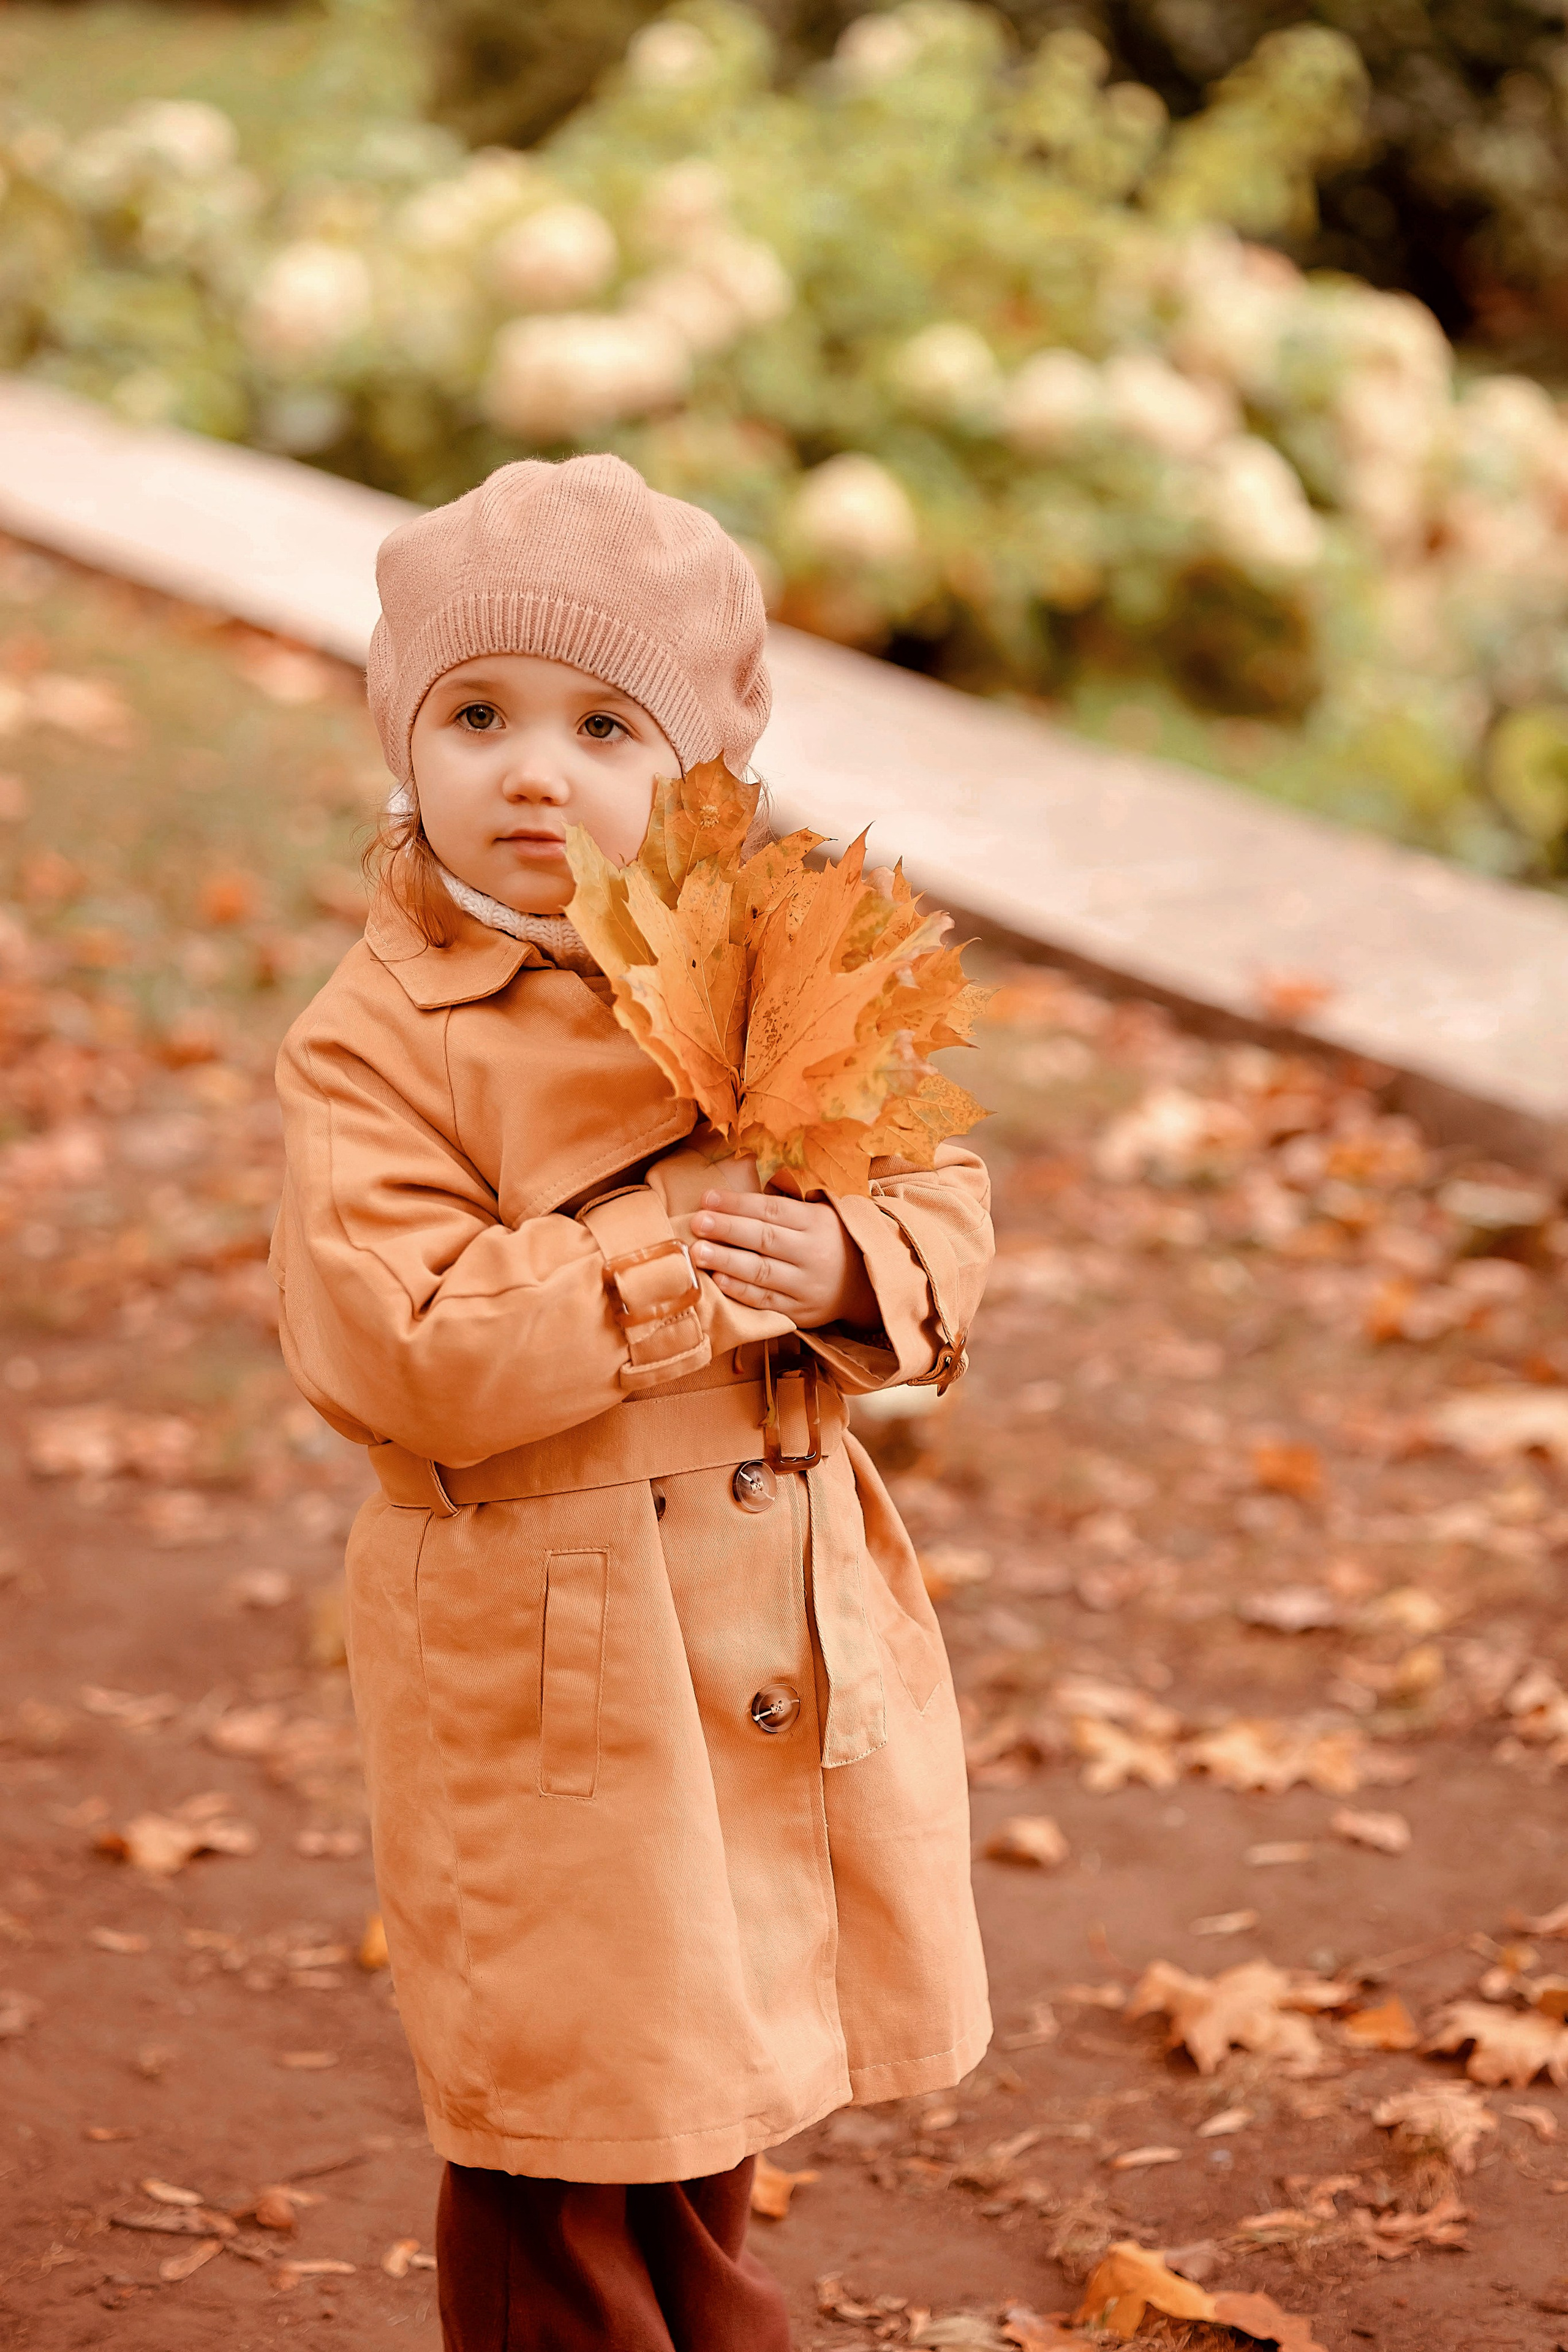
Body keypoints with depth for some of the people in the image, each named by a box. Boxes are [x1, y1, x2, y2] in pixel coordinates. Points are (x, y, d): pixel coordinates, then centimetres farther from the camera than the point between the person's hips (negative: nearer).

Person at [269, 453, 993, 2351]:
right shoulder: (375, 1047, -15)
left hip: (785, 1617, 6)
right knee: (556, 2119, 5)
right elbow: (406, 1354, -25)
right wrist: (680, 1261, -24)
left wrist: (845, 1270, -19)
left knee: (712, 2076, 23)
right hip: (543, 1661, -5)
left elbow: (942, 1206, 4)